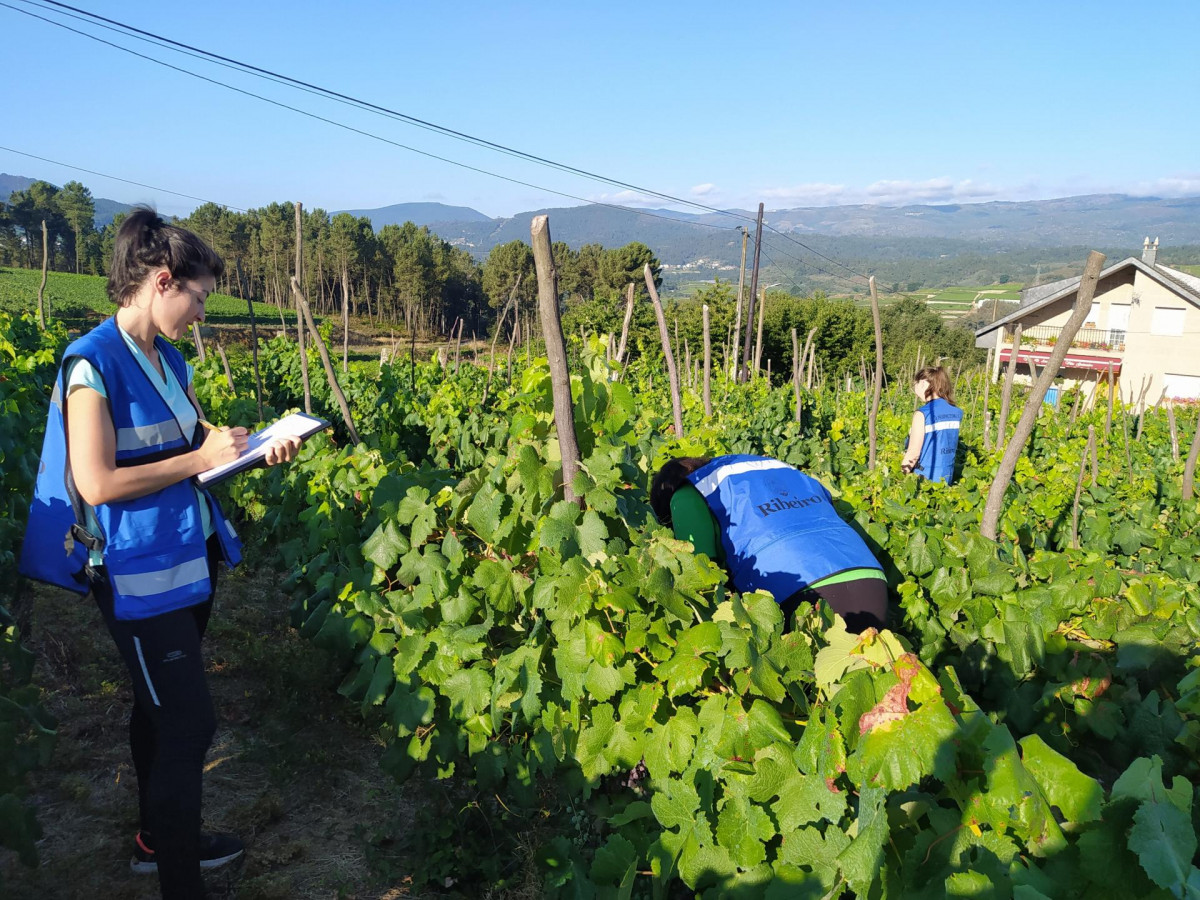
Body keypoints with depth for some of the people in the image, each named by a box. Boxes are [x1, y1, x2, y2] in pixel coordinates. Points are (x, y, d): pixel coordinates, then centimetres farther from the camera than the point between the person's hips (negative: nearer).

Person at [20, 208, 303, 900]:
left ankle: (160, 838, 40)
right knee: (190, 724, -2)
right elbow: (97, 484, -22)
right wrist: (200, 458, -18)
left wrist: (254, 449, 0)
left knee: (162, 711, 22)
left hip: (190, 558, 8)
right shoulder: (94, 363, -17)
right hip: (139, 575, -8)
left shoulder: (169, 358, 9)